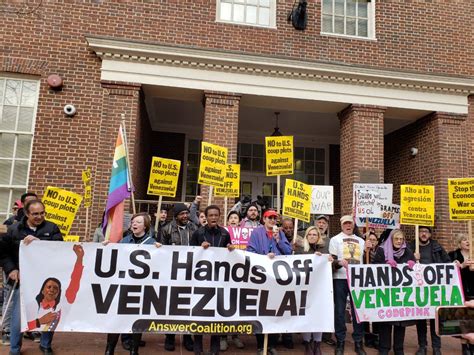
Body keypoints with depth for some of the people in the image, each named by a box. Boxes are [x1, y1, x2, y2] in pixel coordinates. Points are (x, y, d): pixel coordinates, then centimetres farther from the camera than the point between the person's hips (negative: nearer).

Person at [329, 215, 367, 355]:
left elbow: (365, 260, 22)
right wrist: (339, 262, -22)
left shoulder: (361, 241, 17)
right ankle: (340, 342, 11)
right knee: (340, 311, 1)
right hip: (340, 278, -3)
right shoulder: (335, 239, 5)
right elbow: (332, 260, -2)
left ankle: (358, 342, 17)